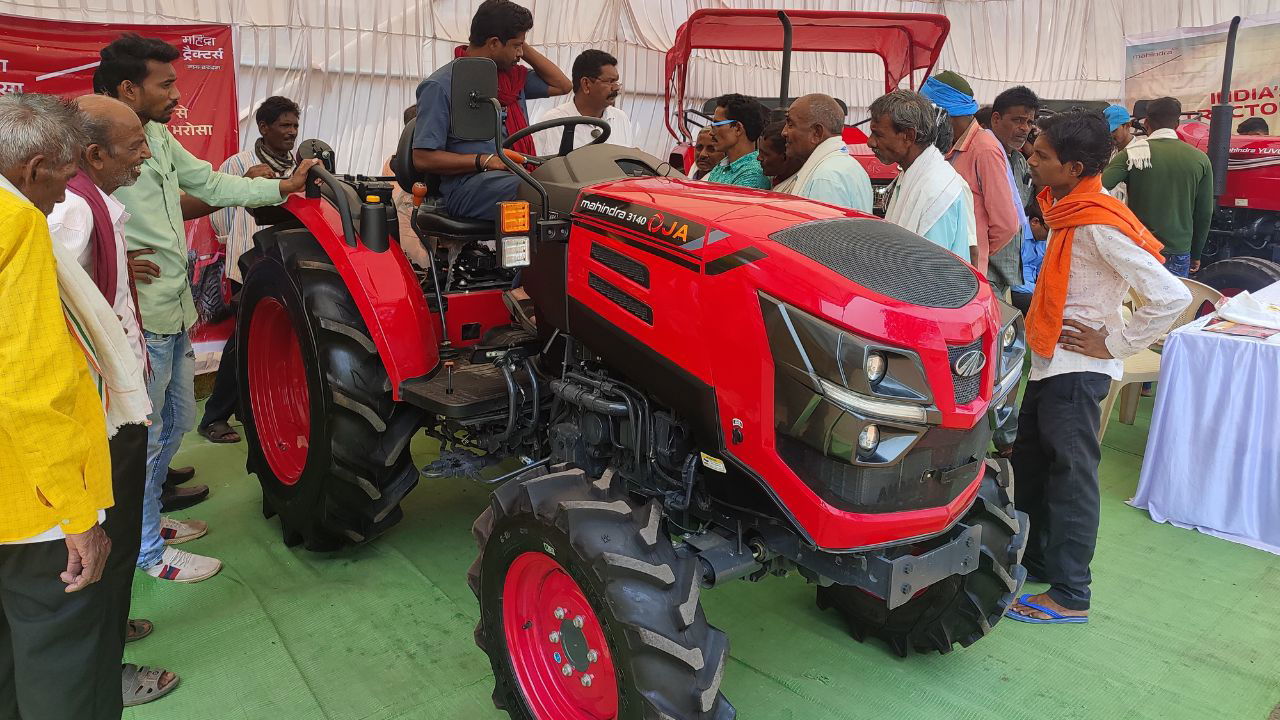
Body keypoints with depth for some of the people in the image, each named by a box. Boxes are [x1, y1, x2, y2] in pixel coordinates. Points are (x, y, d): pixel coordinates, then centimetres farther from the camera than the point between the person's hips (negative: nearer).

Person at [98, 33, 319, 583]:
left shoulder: (158, 137, 11)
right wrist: (116, 263, -25)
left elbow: (212, 185, 17)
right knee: (144, 435, 4)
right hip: (139, 318, -10)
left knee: (177, 420, 22)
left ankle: (146, 517, 41)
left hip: (174, 312, 10)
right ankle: (148, 551, 20)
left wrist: (284, 186, 13)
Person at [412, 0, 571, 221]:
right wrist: (484, 160, -16)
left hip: (518, 176, 7)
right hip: (467, 186, -6)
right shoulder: (440, 86, 0)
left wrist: (525, 49, 20)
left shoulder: (512, 77, 22)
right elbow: (423, 158, -5)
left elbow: (561, 85, 31)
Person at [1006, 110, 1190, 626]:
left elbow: (1172, 297, -23)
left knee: (1070, 477, 0)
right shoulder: (1067, 212, 7)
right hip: (1049, 365, 10)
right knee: (1029, 466, 19)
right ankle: (1037, 561, 35)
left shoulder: (1099, 226, -21)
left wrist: (1115, 344, -17)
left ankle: (1070, 596, 12)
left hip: (1076, 371, -10)